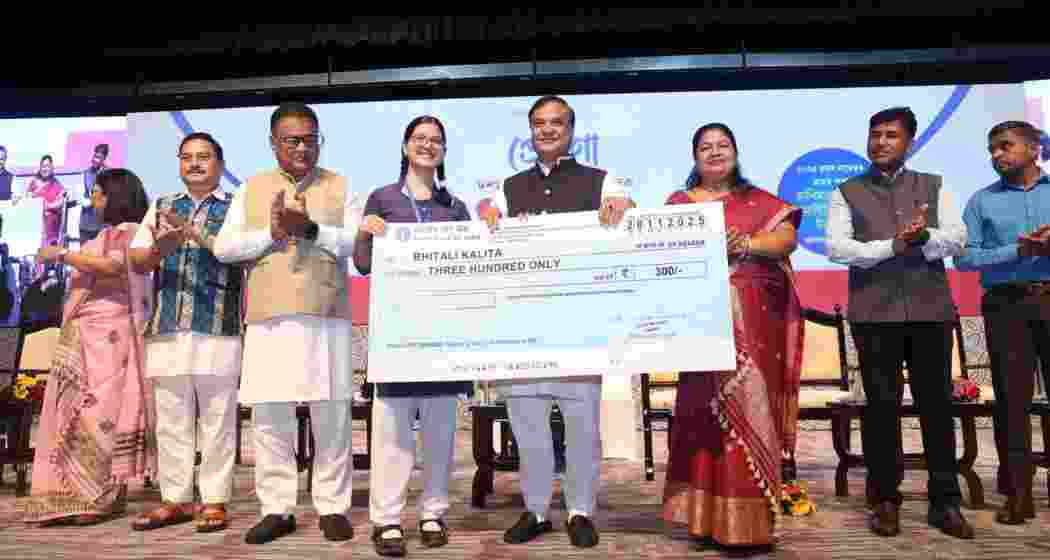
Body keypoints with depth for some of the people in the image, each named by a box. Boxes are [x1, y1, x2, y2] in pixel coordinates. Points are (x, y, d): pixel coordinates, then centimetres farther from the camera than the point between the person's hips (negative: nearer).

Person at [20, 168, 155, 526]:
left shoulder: (128, 230, -1)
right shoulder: (108, 234, 24)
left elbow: (112, 266, -18)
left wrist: (62, 254, -12)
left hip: (107, 336, -9)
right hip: (83, 337, 9)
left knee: (99, 412, -10)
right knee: (76, 413, 3)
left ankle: (103, 498, -8)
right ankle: (76, 496, 6)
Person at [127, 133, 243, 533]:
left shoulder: (236, 207, 7)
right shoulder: (160, 208, 18)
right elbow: (137, 262, 10)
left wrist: (196, 233, -20)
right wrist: (159, 249, -11)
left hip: (217, 327, -4)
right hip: (166, 328, 4)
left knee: (217, 420, 1)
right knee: (171, 420, 9)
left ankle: (215, 502, 9)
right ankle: (175, 500, 18)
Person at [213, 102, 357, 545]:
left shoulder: (340, 186, 10)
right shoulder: (251, 189, 14)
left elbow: (357, 242, -2)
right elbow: (223, 247, 7)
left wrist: (311, 229, -15)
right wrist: (270, 233, -8)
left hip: (326, 317, -1)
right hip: (269, 319, 2)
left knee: (331, 416, 2)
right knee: (268, 415, 3)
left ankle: (333, 507, 14)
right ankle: (276, 509, 16)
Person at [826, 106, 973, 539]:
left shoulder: (934, 186, 13)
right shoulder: (846, 192, 7)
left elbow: (957, 239, 3)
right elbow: (836, 247, -6)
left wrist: (925, 236, -18)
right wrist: (892, 246, -18)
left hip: (931, 310, 2)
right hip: (874, 313, -2)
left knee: (938, 404, 5)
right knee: (881, 406, 3)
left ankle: (945, 502, 16)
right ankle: (886, 500, 13)